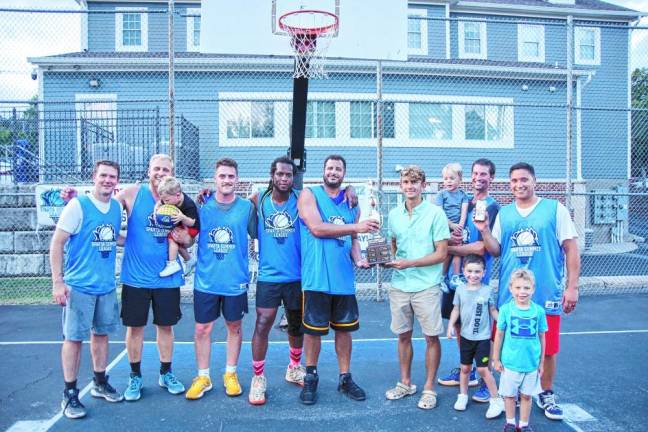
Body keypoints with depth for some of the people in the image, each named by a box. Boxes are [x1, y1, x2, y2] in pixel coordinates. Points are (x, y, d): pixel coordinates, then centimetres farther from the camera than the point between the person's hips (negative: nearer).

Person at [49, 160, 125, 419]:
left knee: (101, 334, 15)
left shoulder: (117, 207, 6)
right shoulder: (78, 206, -11)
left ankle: (100, 383, 29)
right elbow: (57, 244, -11)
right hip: (79, 286, -5)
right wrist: (57, 281, -15)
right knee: (74, 338, 1)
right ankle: (70, 394, 13)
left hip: (107, 286, 5)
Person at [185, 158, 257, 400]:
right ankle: (203, 378, 23)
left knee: (234, 326, 13)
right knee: (202, 329, 6)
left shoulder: (246, 207, -3)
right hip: (206, 280, 1)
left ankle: (230, 375, 30)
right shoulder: (203, 206, 0)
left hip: (236, 280, 0)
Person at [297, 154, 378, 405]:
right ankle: (311, 378, 25)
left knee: (344, 329, 12)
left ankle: (345, 378, 27)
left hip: (344, 278, 5)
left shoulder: (351, 204, 13)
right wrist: (356, 226, -16)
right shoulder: (309, 195, -2)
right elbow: (316, 228, -16)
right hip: (317, 278, -4)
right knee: (313, 330, 6)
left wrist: (358, 259, -5)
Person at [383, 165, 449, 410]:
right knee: (403, 335, 13)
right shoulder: (394, 214, 7)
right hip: (399, 284, 4)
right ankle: (405, 383, 29)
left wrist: (409, 263, -17)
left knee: (431, 337, 5)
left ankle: (429, 388, 20)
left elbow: (441, 253, -10)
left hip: (427, 285, -4)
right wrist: (388, 259, -4)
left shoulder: (435, 213, -7)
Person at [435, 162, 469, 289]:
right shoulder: (441, 194, 0)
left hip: (457, 229, 3)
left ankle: (456, 278, 7)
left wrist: (460, 226, -15)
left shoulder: (463, 194, 8)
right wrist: (452, 225, -15)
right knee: (447, 253, -2)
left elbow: (464, 212, -1)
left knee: (457, 251, 0)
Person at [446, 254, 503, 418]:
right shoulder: (460, 290, -2)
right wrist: (451, 325, -4)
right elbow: (456, 309, 6)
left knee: (483, 369, -5)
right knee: (465, 367, 14)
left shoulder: (487, 290, -8)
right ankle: (462, 396, 32)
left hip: (482, 337, -3)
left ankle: (496, 400, 11)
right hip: (466, 336, 3)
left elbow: (493, 310, 2)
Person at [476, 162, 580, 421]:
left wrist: (572, 287, -5)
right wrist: (484, 231, -10)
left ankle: (546, 395, 28)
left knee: (547, 348, 7)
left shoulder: (555, 209, -1)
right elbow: (496, 251, 8)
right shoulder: (504, 214, 8)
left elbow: (571, 248, -1)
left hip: (547, 294, -2)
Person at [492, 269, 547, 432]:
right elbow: (499, 335, -2)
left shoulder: (539, 311, -7)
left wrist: (541, 362, 8)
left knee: (526, 395, 14)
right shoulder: (506, 309, -10)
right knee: (509, 394, 13)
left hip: (531, 363, 1)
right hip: (510, 362, -1)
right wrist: (496, 359, 1)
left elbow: (541, 337, 3)